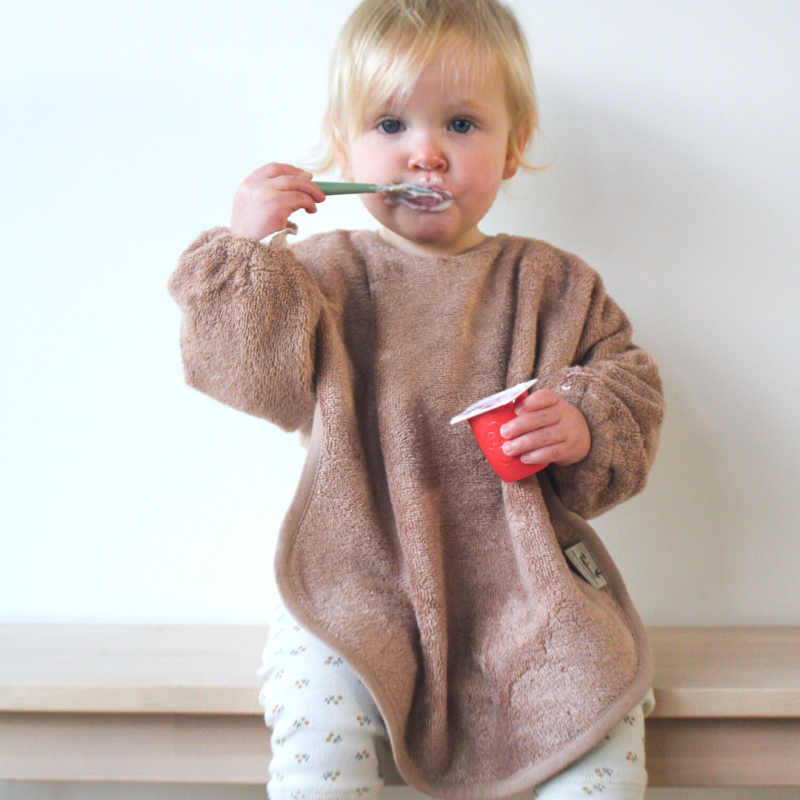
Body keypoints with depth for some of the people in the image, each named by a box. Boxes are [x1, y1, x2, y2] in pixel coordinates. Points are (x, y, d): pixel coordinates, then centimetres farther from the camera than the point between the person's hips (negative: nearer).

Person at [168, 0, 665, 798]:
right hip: (360, 583, -1)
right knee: (315, 710, -24)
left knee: (604, 719, -14)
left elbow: (630, 385, 8)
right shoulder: (325, 275, 2)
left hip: (521, 581, 2)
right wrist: (243, 249, -21)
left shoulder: (552, 284, 6)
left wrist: (586, 426, -13)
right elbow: (256, 371, -11)